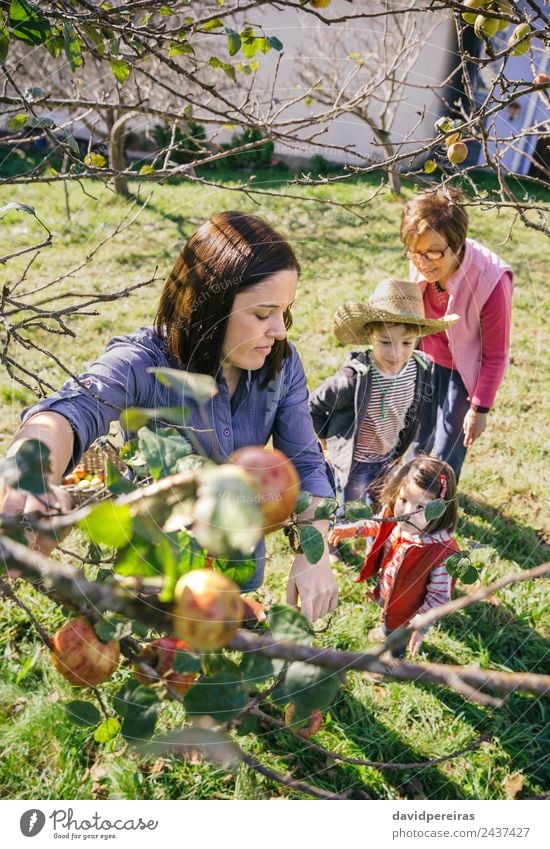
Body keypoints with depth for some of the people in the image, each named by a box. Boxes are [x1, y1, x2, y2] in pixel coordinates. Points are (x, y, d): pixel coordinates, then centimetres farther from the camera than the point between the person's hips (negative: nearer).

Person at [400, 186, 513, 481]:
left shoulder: (491, 282, -34)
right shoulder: (422, 263, -21)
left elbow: (495, 355, -20)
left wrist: (480, 408, -13)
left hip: (463, 370, -4)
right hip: (426, 358, 5)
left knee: (447, 451, 6)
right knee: (417, 435, 23)